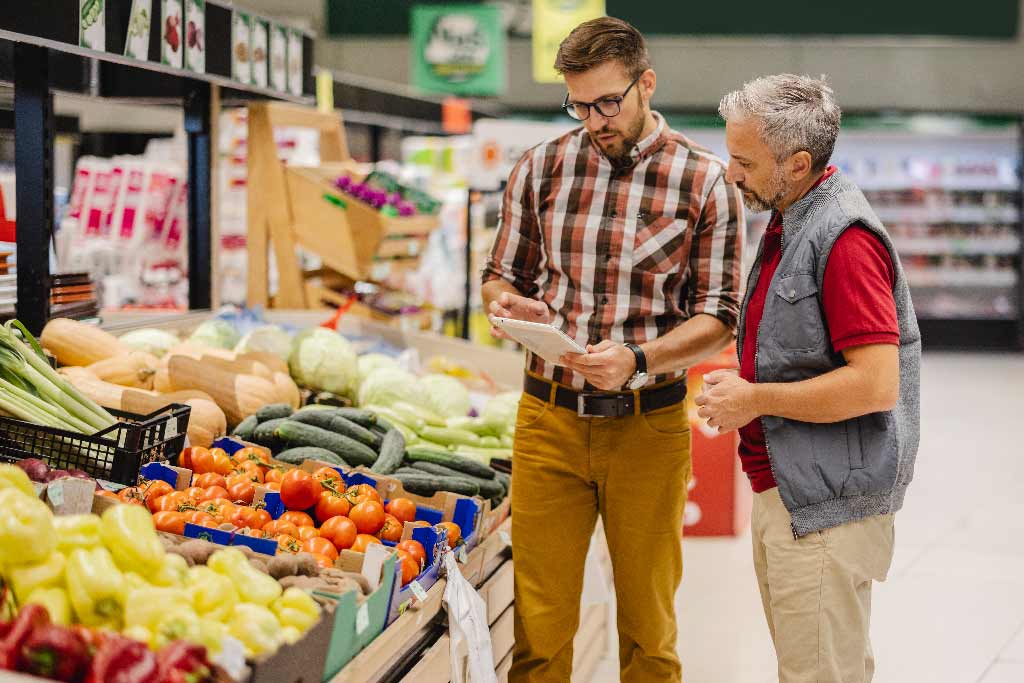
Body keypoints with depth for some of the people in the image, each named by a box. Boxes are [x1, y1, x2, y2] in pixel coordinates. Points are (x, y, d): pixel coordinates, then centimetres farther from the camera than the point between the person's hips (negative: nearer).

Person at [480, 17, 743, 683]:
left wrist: (637, 361, -22)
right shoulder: (540, 169, 5)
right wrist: (509, 304, -11)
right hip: (548, 419, 2)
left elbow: (719, 318, -5)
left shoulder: (706, 181, -3)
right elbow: (501, 276, 14)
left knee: (650, 628, 11)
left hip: (648, 426, -2)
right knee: (540, 626, 6)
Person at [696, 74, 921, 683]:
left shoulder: (844, 237, -20)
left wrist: (756, 399, -18)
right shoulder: (789, 223, 13)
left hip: (826, 506, -11)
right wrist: (742, 392, 9)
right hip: (784, 490, 11)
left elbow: (875, 384, -26)